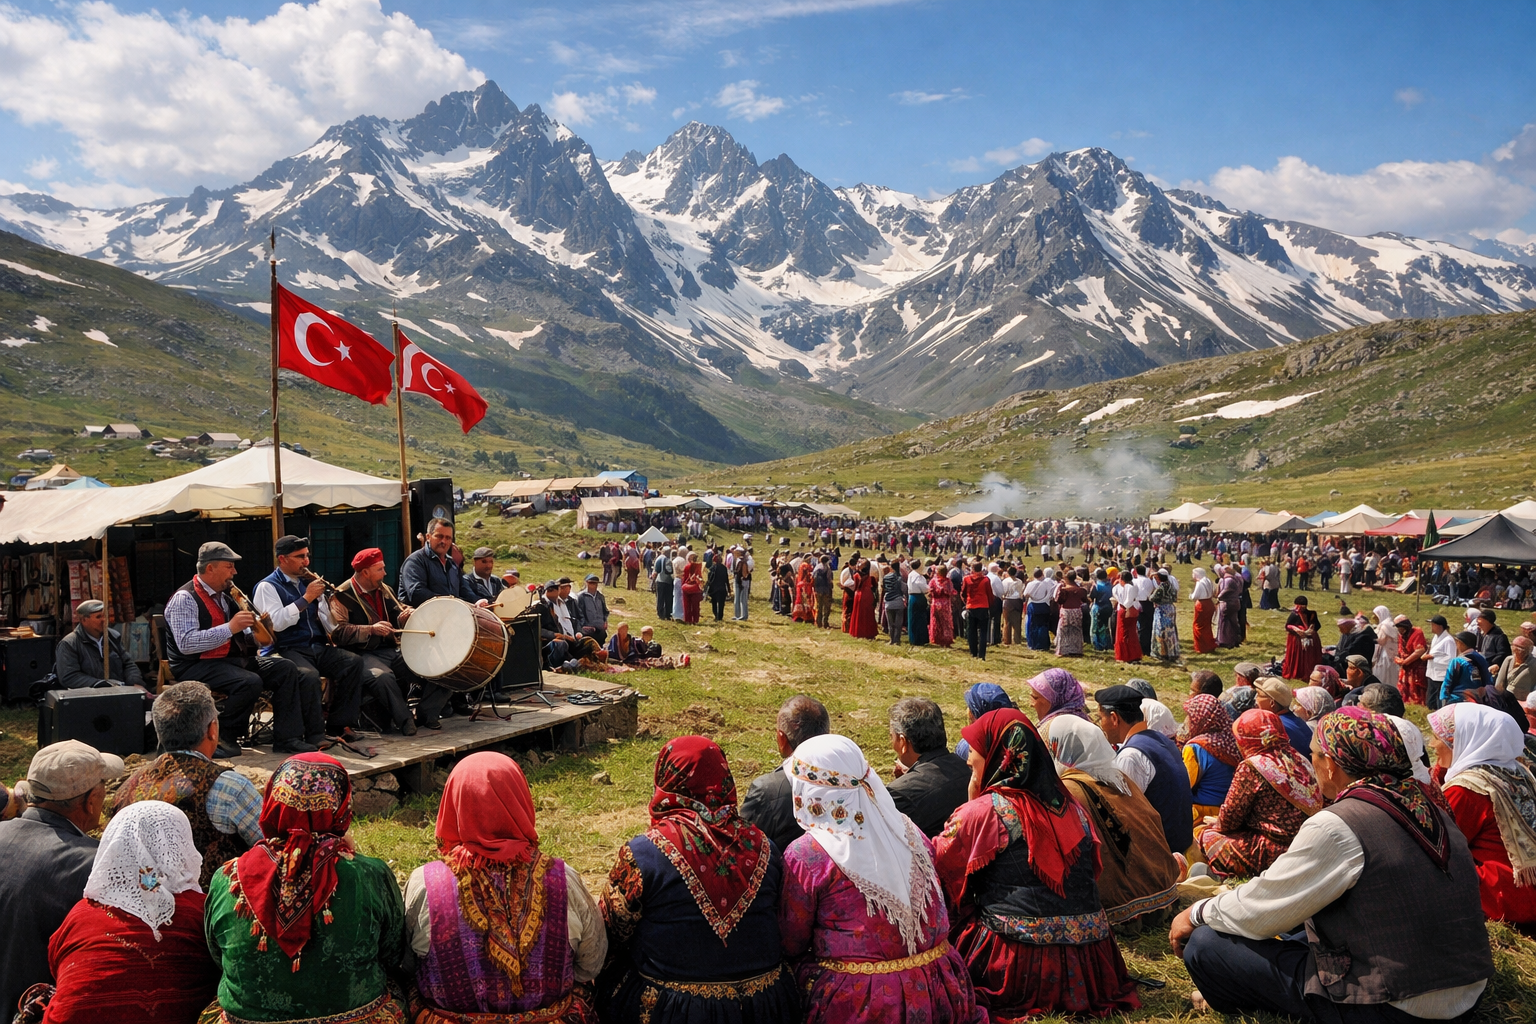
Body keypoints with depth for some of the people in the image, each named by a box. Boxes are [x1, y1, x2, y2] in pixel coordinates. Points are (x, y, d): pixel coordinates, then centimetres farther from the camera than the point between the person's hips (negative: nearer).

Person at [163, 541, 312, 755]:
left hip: (230, 659, 9)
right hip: (196, 666, -9)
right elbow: (186, 644, -25)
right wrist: (229, 628, -28)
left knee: (286, 668, -8)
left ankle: (286, 738, -12)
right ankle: (223, 739, -12)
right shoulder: (185, 598, -12)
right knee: (250, 682, -33)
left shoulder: (224, 596, 15)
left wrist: (253, 637, 2)